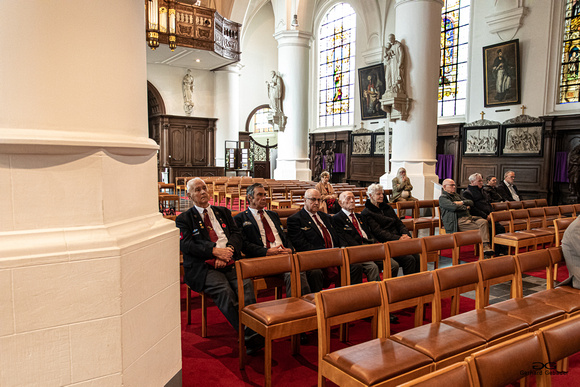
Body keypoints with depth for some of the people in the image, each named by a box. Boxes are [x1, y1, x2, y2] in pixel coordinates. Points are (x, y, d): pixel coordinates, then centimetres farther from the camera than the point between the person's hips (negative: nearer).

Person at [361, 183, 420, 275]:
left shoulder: (387, 207, 22)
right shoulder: (366, 213, -1)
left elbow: (399, 223, 19)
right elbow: (378, 232, -11)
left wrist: (405, 234, -3)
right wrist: (398, 238, -18)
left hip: (398, 240, 6)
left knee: (416, 257, -19)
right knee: (409, 259, -25)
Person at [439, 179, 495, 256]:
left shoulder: (456, 195, 27)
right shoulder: (442, 198, 1)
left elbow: (471, 203, 22)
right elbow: (453, 207, -16)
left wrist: (462, 202, 2)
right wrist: (465, 207, 1)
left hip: (468, 217, 8)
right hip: (458, 221, -8)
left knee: (484, 222, -19)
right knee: (480, 228, -24)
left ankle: (486, 245, -27)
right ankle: (484, 246, -16)